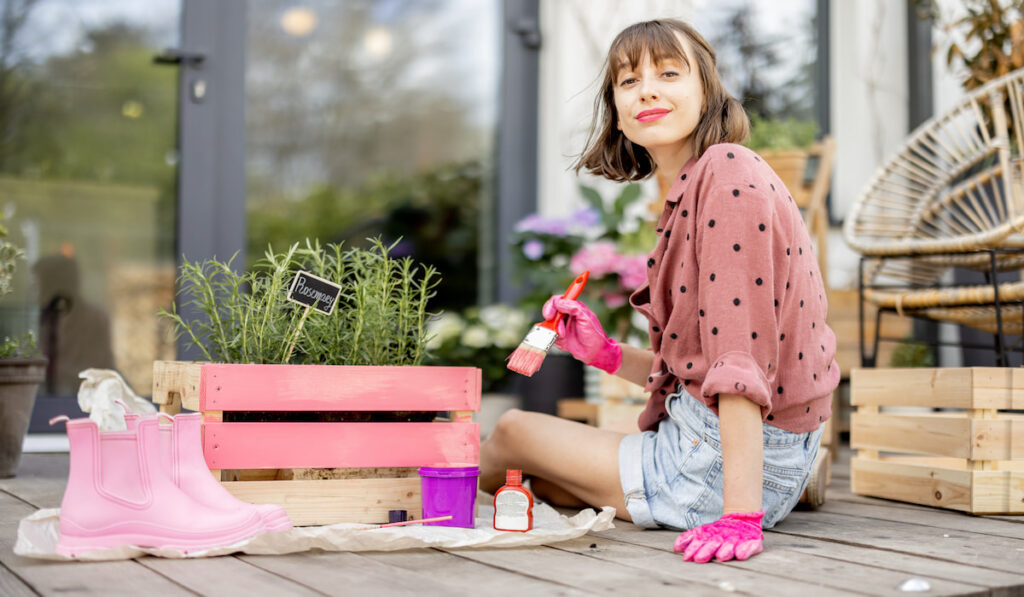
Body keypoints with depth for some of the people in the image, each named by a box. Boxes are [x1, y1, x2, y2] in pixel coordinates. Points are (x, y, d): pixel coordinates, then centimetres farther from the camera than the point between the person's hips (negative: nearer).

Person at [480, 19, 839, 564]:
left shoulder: (727, 171, -17)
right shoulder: (689, 190, 12)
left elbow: (741, 353, -26)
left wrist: (741, 514, -29)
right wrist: (608, 354, 4)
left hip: (729, 463, -8)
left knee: (513, 432, 13)